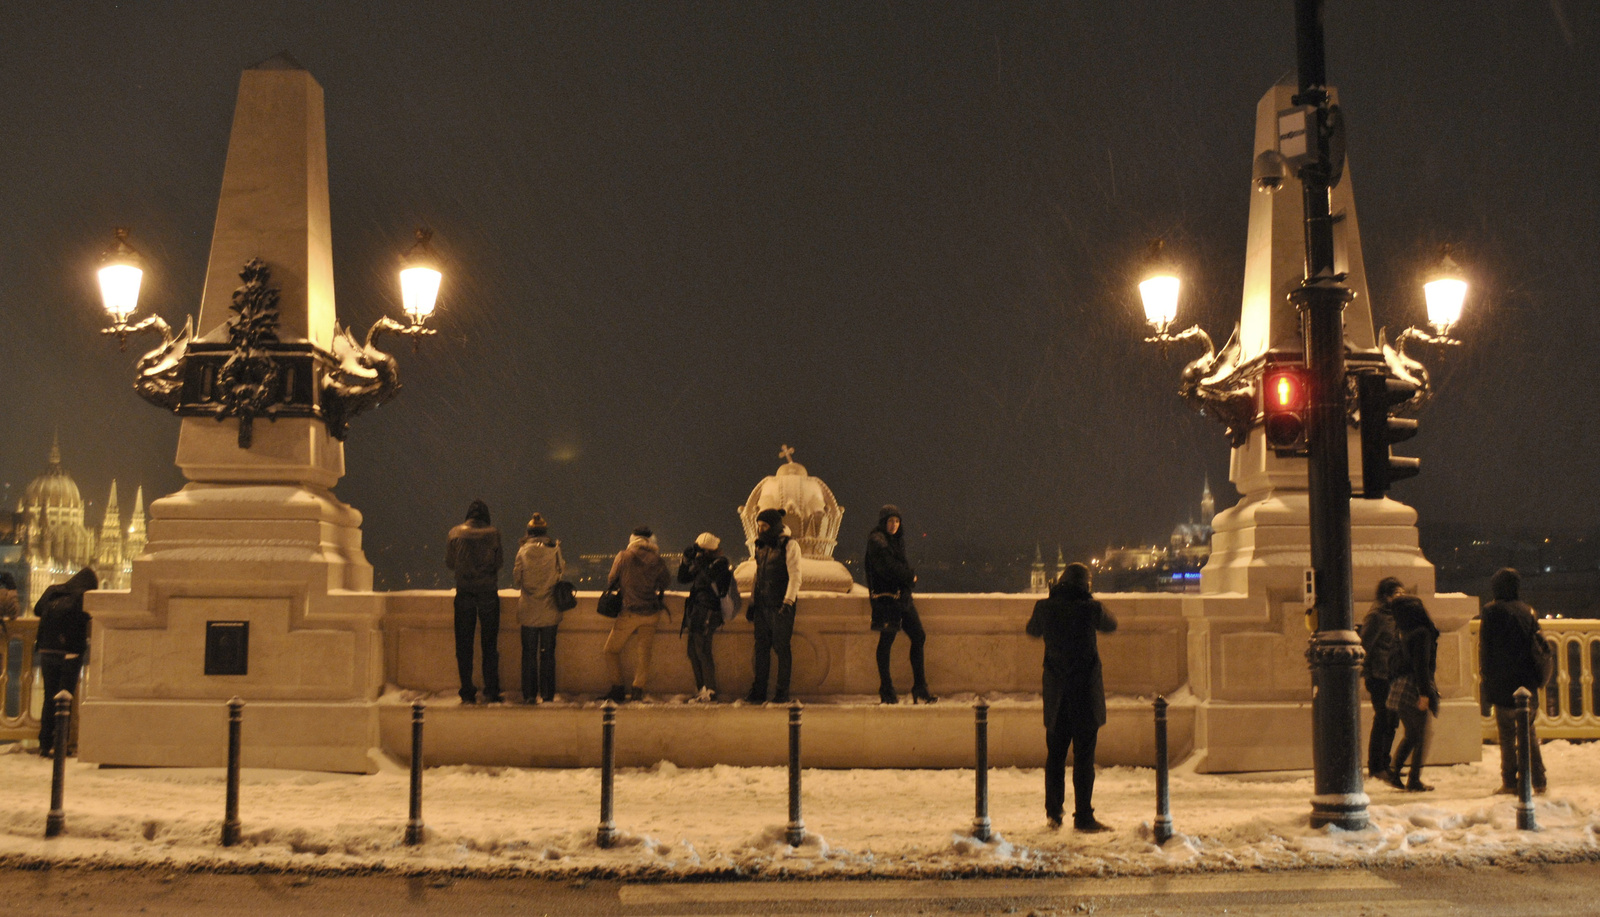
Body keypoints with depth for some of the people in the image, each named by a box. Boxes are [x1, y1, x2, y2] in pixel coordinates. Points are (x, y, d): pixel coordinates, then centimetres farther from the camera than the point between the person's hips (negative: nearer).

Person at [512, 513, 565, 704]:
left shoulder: (523, 552, -6)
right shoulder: (554, 550, -6)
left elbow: (516, 580, -1)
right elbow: (562, 570, 10)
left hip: (528, 611, 0)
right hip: (550, 611, 0)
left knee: (529, 653, 8)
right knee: (548, 653, 9)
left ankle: (529, 694, 7)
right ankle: (547, 694, 10)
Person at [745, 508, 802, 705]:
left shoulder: (789, 545, -6)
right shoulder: (761, 546, 14)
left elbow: (795, 576, -11)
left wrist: (788, 602, -19)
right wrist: (752, 601, 16)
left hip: (781, 605, -6)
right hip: (762, 605, 6)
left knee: (782, 648, -3)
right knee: (761, 648, 6)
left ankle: (782, 693, 2)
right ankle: (758, 692, 10)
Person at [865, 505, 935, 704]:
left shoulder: (895, 540, 20)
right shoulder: (876, 541, -8)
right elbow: (888, 568, -17)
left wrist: (910, 576, 0)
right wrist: (910, 576, -5)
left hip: (902, 596, 9)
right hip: (886, 596, -9)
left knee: (918, 637, 6)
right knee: (886, 641, -4)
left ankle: (919, 689, 11)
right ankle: (886, 690, 2)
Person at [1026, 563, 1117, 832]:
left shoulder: (1045, 608, -3)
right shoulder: (1090, 608, -11)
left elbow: (1032, 630, 17)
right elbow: (1111, 625, 10)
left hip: (1056, 695, 3)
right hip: (1085, 694, -3)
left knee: (1055, 754, 13)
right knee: (1084, 756, 1)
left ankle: (1053, 812, 18)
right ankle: (1083, 816, 3)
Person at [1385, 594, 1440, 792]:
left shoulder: (1405, 634, 11)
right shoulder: (1422, 633, -14)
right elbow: (1421, 665, -19)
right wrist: (1424, 693, -19)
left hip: (1401, 687, 8)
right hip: (1415, 689, -8)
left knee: (1410, 735, 17)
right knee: (1423, 736, 3)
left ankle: (1394, 773, 10)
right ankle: (1414, 780, 5)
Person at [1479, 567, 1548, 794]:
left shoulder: (1493, 611, -7)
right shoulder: (1528, 611, 8)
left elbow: (1485, 647, -8)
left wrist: (1485, 673, 0)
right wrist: (1537, 677, 16)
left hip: (1503, 683, -5)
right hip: (1527, 681, 5)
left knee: (1507, 733, -1)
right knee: (1529, 732, 14)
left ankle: (1510, 782, -2)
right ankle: (1538, 781, 12)